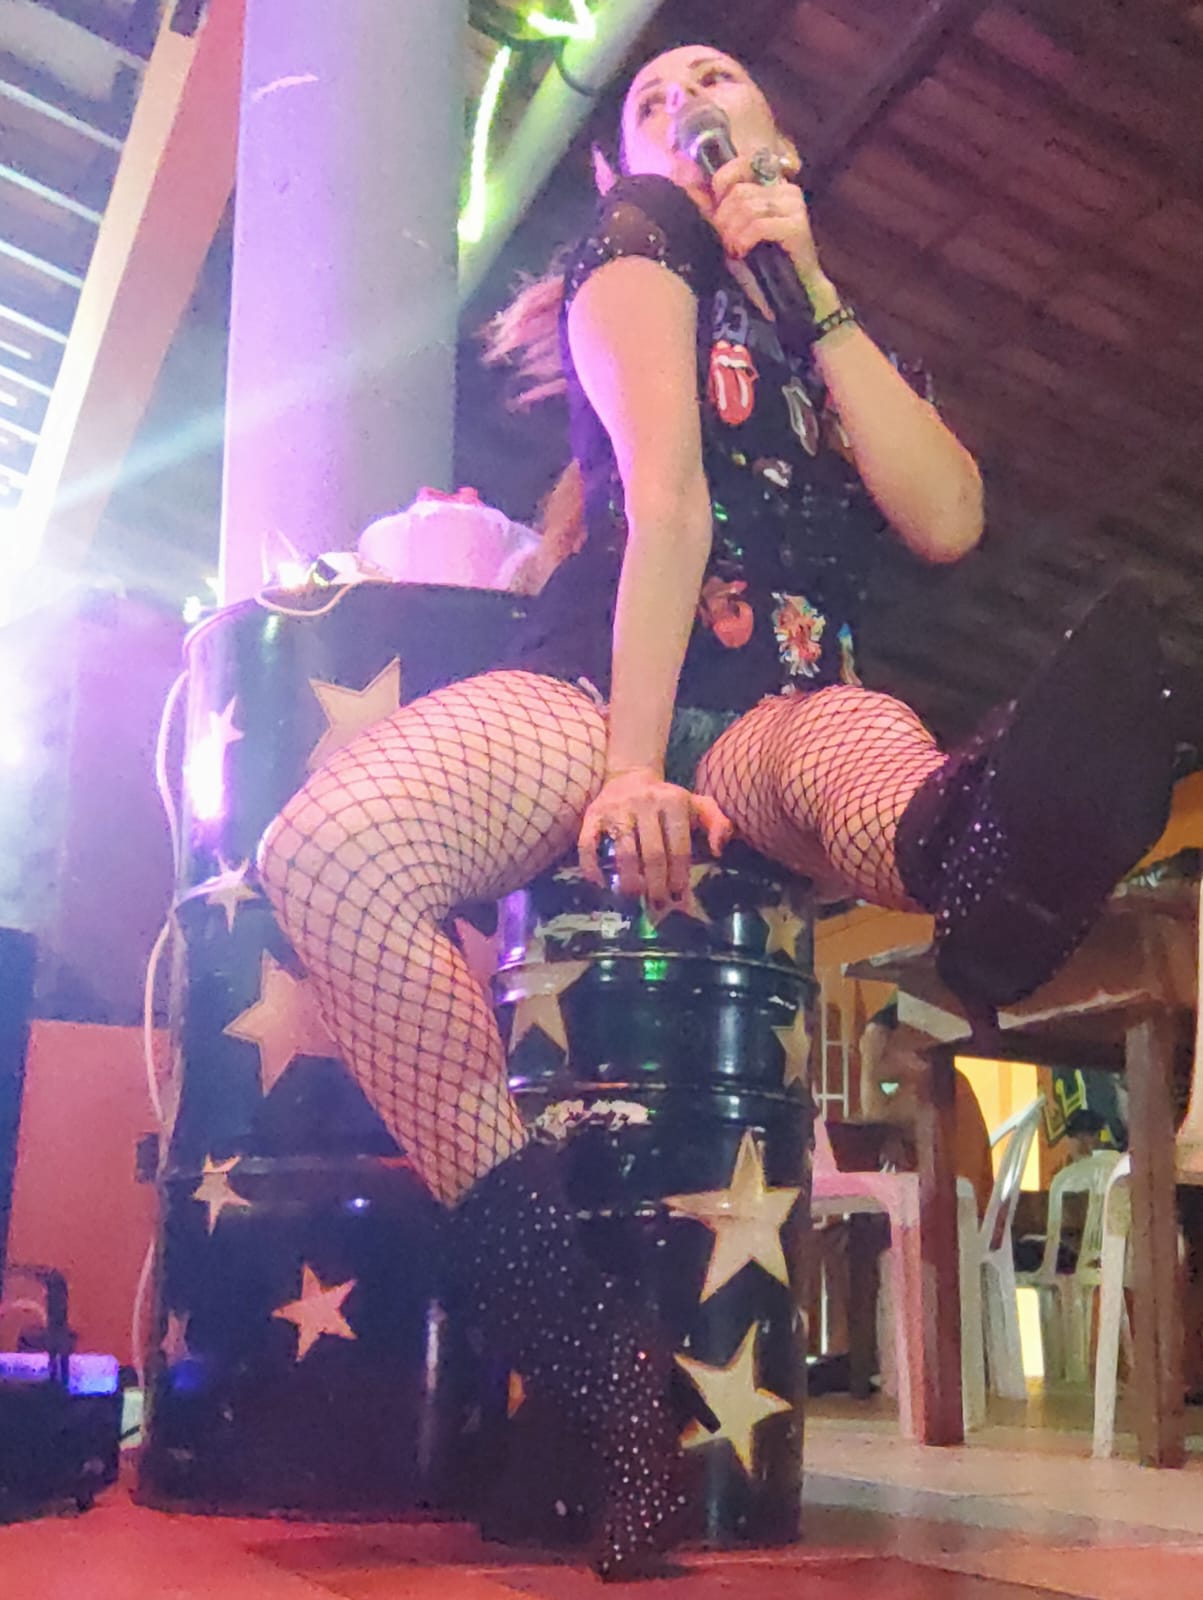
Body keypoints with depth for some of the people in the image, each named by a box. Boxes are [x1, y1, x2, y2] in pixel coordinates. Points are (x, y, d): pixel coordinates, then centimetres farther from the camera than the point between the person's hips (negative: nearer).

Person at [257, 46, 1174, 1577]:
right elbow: (666, 496, -9)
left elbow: (949, 521, 2)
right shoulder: (641, 246, 12)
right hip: (597, 686, -2)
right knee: (328, 847, -33)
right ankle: (579, 1330, -39)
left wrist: (814, 291, 2)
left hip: (780, 723, 3)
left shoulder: (850, 344, 24)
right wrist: (632, 765, -20)